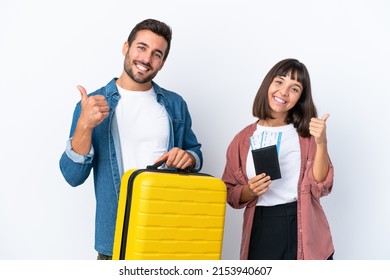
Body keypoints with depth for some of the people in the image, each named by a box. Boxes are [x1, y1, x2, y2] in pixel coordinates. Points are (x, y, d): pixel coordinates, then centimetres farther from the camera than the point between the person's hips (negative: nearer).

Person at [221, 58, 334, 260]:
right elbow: (230, 194, 7)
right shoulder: (243, 139, 4)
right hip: (260, 234, 1)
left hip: (305, 233, 0)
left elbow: (320, 187, -5)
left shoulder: (307, 134, 3)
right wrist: (250, 191, -13)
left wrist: (321, 143, -16)